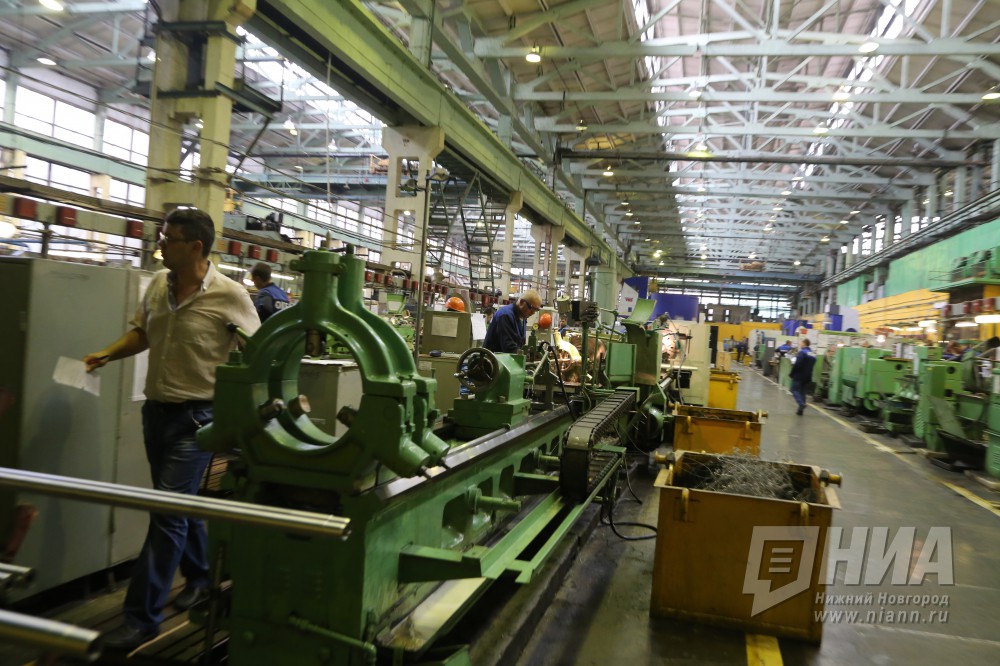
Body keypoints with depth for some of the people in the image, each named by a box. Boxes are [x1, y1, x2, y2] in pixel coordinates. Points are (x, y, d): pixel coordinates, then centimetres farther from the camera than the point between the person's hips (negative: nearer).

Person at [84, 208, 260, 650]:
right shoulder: (158, 284, 4)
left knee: (168, 511, -6)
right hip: (156, 410, 7)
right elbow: (142, 332, 20)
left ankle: (142, 618, 6)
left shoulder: (229, 296, -15)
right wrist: (108, 354, 7)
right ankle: (199, 577, 40)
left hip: (196, 415, -7)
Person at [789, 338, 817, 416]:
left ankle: (801, 404, -21)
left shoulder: (802, 352, -13)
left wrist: (791, 373, -12)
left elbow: (797, 364, -20)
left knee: (795, 390, 0)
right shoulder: (813, 354, 12)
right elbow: (811, 366, 14)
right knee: (802, 391, 13)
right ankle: (800, 409, 12)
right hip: (808, 377, 7)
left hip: (799, 376, -7)